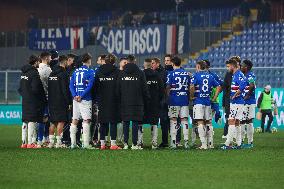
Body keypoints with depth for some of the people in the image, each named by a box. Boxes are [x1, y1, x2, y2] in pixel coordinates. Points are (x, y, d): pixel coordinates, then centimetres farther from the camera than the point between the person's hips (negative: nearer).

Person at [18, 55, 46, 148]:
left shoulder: (23, 72, 12)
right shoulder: (34, 73, -14)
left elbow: (20, 88, 16)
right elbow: (35, 89, -18)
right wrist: (44, 99, -8)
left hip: (25, 101, 9)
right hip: (33, 101, -8)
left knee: (25, 121, 12)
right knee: (32, 121, -7)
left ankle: (24, 142, 15)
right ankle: (30, 143, -9)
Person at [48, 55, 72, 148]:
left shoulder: (51, 73, 12)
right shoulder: (63, 73, -12)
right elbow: (65, 89, -15)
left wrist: (50, 99, 18)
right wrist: (69, 102, -11)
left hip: (52, 101, 7)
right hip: (61, 101, -7)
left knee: (53, 121, 12)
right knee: (61, 121, -5)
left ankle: (51, 141, 11)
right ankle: (58, 142, -9)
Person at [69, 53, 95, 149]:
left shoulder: (75, 71, 11)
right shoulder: (90, 72, -4)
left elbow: (71, 85, 4)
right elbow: (90, 85, -13)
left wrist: (75, 95, -5)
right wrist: (81, 96, -13)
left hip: (76, 99, 5)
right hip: (85, 99, -5)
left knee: (74, 120, 10)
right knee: (86, 120, -6)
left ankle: (73, 143, 10)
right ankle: (86, 143, -12)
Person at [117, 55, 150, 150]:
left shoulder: (121, 73, 4)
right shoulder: (140, 73, -2)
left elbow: (118, 89, 7)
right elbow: (144, 89, 0)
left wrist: (120, 100, 15)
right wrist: (146, 99, 12)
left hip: (124, 102, 2)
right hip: (137, 102, -2)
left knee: (126, 123, 6)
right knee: (135, 123, 0)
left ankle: (125, 143, 2)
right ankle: (134, 144, -2)